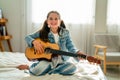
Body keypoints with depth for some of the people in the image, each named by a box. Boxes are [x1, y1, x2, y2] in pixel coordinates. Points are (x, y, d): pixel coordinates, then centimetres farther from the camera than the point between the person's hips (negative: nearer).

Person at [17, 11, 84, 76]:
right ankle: (28, 67, 3)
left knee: (72, 68, -28)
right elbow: (27, 37, 0)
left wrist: (77, 53, -28)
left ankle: (47, 70, -13)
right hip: (47, 59, -2)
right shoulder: (43, 32, -2)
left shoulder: (65, 33, 0)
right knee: (37, 71, -34)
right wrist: (34, 42, -22)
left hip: (60, 61, 3)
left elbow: (70, 46, -6)